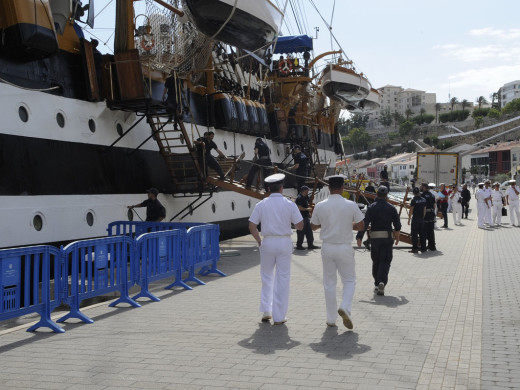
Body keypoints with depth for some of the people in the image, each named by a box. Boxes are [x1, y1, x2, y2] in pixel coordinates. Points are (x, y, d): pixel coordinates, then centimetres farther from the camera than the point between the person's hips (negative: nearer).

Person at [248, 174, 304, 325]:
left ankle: (266, 311, 12)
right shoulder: (290, 205, -4)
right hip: (284, 243, -1)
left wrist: (259, 241, 9)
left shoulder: (261, 205, 0)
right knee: (282, 279, 5)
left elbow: (252, 226, -2)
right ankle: (279, 317, 8)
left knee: (267, 277, 18)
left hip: (268, 242, 1)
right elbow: (300, 226, -3)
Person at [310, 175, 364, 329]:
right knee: (349, 280, 14)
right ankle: (345, 307, -10)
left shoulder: (320, 206, -4)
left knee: (329, 283, 11)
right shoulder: (351, 205, -9)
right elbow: (360, 225, -2)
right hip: (345, 247, -2)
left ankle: (331, 319, 15)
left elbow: (314, 226, 8)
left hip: (327, 247, 2)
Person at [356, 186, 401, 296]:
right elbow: (397, 224, 10)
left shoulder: (371, 207, -3)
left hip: (374, 238, 0)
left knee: (376, 261, 14)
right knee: (385, 261, 1)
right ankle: (382, 282, -19)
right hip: (387, 238, 0)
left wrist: (359, 237, -10)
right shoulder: (391, 208, 2)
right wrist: (397, 236, 26)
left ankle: (377, 284, 19)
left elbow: (365, 223, -10)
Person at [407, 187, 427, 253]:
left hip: (415, 219, -6)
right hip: (422, 219, 6)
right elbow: (425, 210, 12)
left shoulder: (414, 200, -13)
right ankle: (423, 248, 17)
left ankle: (415, 248, -1)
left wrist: (409, 219, -4)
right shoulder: (423, 200, 6)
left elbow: (411, 211, -12)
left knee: (414, 234, -1)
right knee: (422, 234, 12)